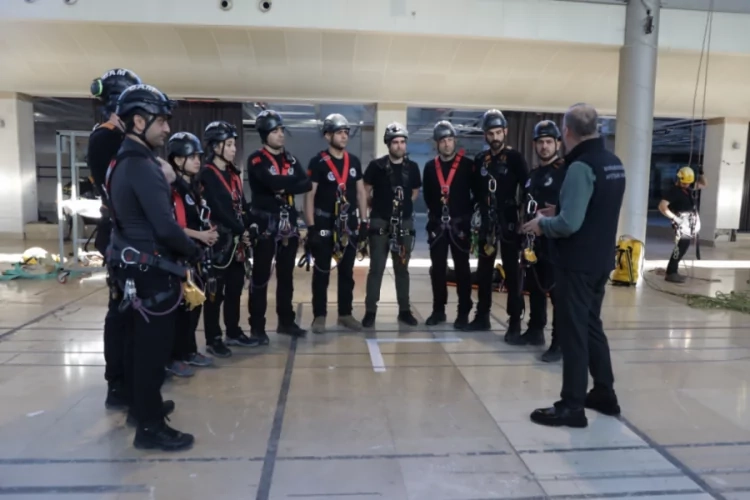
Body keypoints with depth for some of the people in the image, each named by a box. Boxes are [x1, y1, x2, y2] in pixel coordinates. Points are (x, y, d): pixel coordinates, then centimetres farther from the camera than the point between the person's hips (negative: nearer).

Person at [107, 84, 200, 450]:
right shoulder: (141, 166, -21)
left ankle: (146, 404, 37)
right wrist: (194, 252, -10)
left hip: (137, 266, 10)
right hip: (151, 270, -10)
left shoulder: (123, 161, 12)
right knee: (153, 346, 0)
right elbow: (165, 226, -26)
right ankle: (149, 427, 12)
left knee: (146, 343, 21)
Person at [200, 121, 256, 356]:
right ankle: (213, 340, 10)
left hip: (237, 241, 8)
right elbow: (218, 209, -18)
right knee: (215, 291, 0)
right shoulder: (207, 174, -10)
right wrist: (241, 230, -17)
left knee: (235, 288, 14)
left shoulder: (233, 173, 15)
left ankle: (234, 333, 26)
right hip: (219, 240, -8)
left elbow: (242, 204, 12)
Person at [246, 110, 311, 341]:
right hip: (265, 225, -6)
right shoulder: (256, 160, -5)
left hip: (289, 225, 6)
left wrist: (285, 186, -16)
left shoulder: (290, 159, 13)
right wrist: (294, 182, -11)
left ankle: (286, 321, 25)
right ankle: (257, 326, 8)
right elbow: (273, 182, -24)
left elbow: (308, 183, -2)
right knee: (260, 277, 0)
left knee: (286, 276, 14)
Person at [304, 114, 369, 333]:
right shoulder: (318, 162, -8)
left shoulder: (354, 161, 8)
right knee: (322, 272, 3)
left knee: (347, 271, 10)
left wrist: (364, 221, 7)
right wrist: (311, 227, -14)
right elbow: (309, 195, -9)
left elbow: (361, 192, 13)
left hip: (348, 223, 5)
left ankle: (345, 314, 21)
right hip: (324, 224, -5)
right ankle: (319, 316, 13)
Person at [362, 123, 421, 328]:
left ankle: (404, 310, 18)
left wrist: (404, 205, 7)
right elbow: (367, 191, 4)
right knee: (376, 268, -1)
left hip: (404, 223, 3)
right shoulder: (376, 166, -4)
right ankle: (370, 311, 6)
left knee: (402, 269, 10)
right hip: (380, 222, -3)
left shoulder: (412, 167, 6)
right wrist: (378, 206, 5)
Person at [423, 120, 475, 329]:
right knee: (437, 269, 7)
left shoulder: (467, 165, -1)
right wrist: (435, 212, 11)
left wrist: (468, 214, 0)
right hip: (437, 224, 3)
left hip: (460, 224, -3)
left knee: (462, 269, 1)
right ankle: (438, 310, 18)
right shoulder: (430, 167, 9)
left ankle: (463, 313, 8)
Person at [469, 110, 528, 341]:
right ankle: (482, 316, 22)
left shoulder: (515, 158, -3)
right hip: (487, 222, 5)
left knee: (512, 273, -2)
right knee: (483, 271, 10)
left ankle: (515, 322, 3)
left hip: (509, 222, -5)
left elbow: (526, 188, -6)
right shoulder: (480, 159, 10)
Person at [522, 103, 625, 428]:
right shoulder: (614, 163, 10)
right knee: (591, 326, 20)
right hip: (601, 260, 9)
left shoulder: (581, 167, -19)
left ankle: (572, 406, 8)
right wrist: (555, 215, 14)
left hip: (577, 263, -9)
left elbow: (570, 223, -25)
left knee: (572, 332, -1)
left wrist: (543, 224, -7)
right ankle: (604, 393, 31)